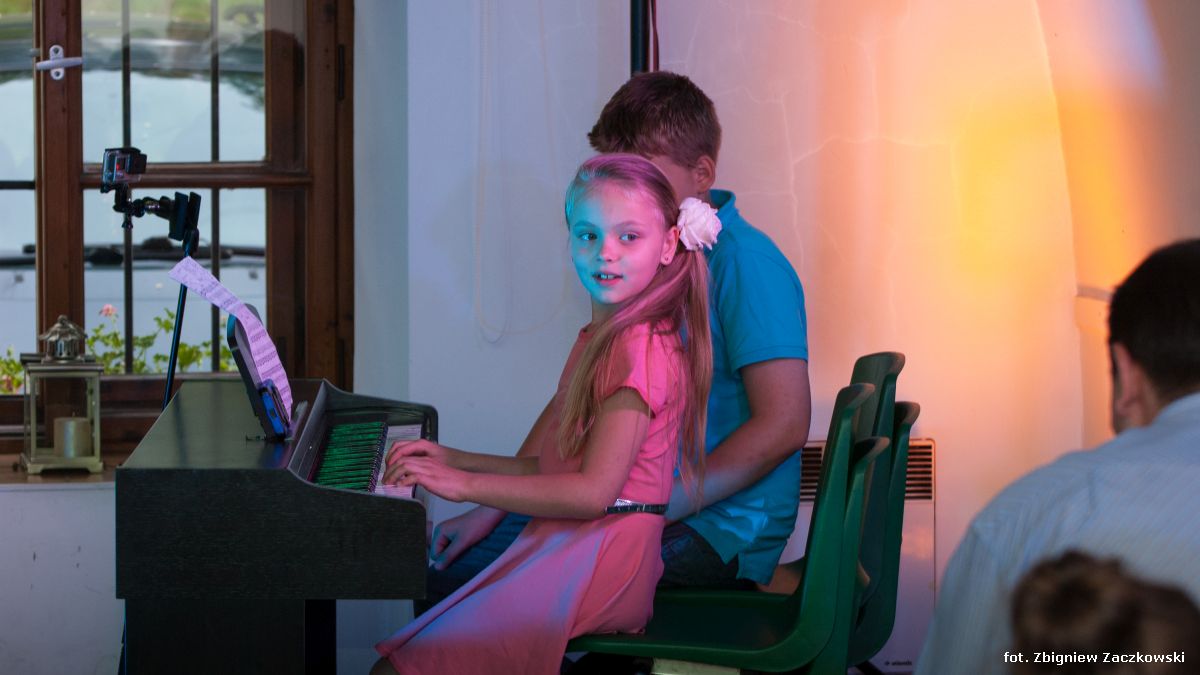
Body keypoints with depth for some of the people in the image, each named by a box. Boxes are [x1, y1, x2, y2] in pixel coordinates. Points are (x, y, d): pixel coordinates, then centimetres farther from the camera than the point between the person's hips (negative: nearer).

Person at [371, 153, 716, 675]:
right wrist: (457, 461, 12)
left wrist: (466, 485, -17)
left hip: (598, 563, -10)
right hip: (565, 550, 10)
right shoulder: (600, 339, 19)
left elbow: (591, 491, -20)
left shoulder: (641, 348, -15)